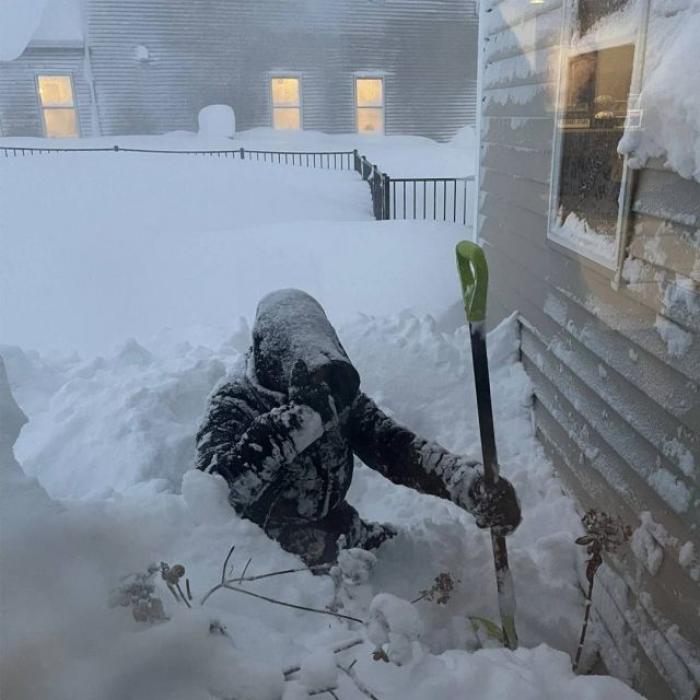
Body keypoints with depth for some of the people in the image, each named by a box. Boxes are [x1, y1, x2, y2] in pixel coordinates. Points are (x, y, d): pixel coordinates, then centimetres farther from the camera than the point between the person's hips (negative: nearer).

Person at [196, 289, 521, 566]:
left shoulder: (339, 395, -7)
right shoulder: (234, 405, -22)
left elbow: (396, 448, -15)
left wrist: (476, 485, -31)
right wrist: (299, 415, -45)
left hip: (335, 534, 5)